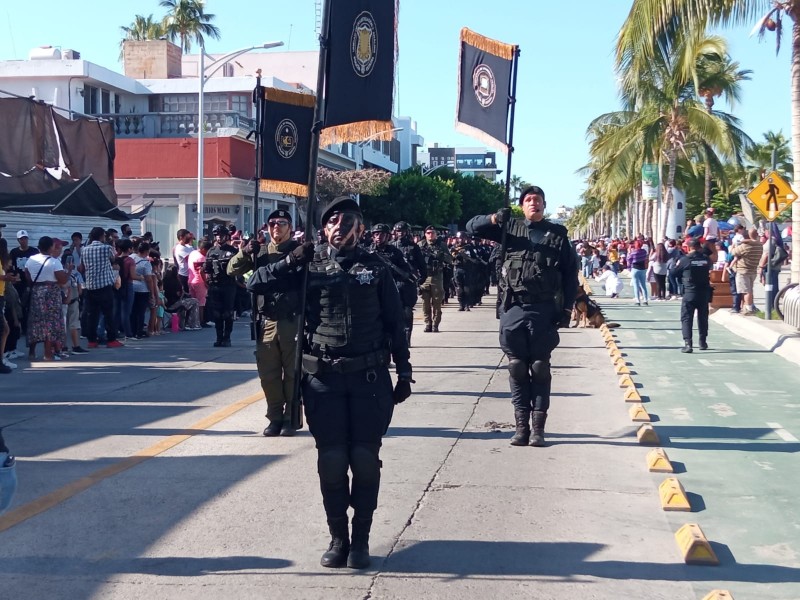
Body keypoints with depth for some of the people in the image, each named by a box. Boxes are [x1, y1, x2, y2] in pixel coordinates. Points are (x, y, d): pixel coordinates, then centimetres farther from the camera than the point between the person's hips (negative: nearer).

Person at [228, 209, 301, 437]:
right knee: (268, 375, 7)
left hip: (293, 322, -3)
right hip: (266, 323, 3)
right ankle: (275, 418, 19)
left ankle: (290, 418, 13)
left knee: (292, 374, 3)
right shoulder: (259, 252, 10)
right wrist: (244, 252, -9)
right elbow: (232, 270, 7)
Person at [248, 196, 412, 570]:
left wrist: (404, 373, 4)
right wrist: (291, 261, -10)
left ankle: (361, 538, 15)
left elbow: (395, 324, 7)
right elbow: (256, 284, 3)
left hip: (369, 377, 0)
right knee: (331, 460, 2)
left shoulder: (376, 268, 6)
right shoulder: (310, 267, 6)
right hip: (323, 378, 0)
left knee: (365, 459, 1)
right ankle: (337, 538, 16)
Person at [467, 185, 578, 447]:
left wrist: (567, 308, -3)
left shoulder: (558, 234, 6)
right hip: (513, 309, 1)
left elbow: (570, 273, 5)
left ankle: (538, 427, 7)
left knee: (540, 369, 2)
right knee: (517, 369, 4)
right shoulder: (510, 228, 10)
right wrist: (494, 218, -13)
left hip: (543, 311, -1)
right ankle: (521, 425, 10)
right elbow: (472, 226, 7)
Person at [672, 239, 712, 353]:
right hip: (704, 293, 4)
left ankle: (687, 343, -14)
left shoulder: (685, 259, -10)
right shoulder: (706, 258, -1)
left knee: (686, 318, -1)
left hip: (689, 293, -3)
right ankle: (703, 342, 27)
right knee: (703, 317, 18)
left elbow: (675, 272, 0)